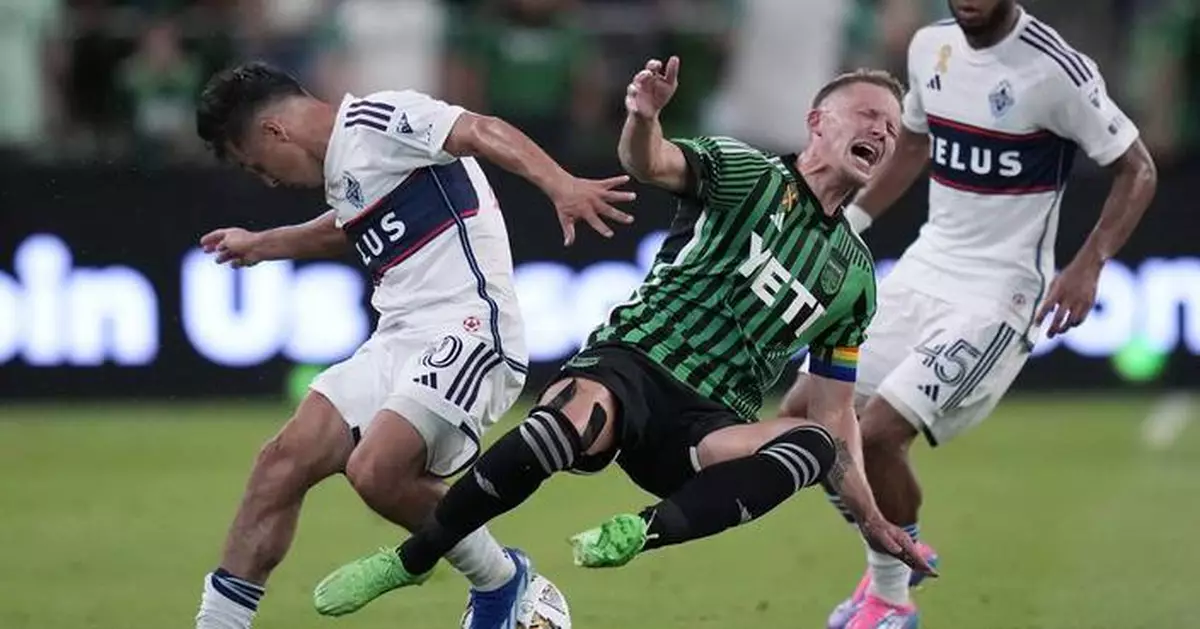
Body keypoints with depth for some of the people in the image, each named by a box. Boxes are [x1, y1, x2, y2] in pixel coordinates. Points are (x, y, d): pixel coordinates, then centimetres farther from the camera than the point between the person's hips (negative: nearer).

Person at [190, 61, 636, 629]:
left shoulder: (376, 120, -7)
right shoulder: (340, 166, 22)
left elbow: (481, 133, -22)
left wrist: (559, 184, -40)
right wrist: (262, 245, 62)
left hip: (465, 331, -10)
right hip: (399, 341, 10)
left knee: (375, 470, -25)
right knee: (285, 460, -1)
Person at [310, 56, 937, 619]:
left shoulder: (855, 275, 19)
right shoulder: (746, 174, 6)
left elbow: (834, 413, 24)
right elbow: (650, 163, -15)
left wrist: (869, 518, 15)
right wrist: (643, 118, -39)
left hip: (706, 427, 4)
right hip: (633, 363, -4)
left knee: (813, 442, -27)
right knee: (580, 412, -38)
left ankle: (647, 532, -42)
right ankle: (409, 560, -25)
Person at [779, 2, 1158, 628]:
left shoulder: (1056, 69, -18)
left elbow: (1137, 170, -11)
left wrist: (1088, 265, -22)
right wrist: (850, 218, 15)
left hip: (997, 294, -7)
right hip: (924, 268, 7)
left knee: (878, 431, -19)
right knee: (804, 414, 3)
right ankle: (897, 554, 26)